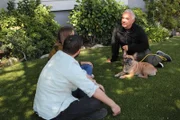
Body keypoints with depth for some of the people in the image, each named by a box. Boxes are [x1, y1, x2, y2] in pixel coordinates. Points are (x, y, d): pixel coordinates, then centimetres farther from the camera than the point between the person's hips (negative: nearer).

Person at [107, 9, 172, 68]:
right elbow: (114, 44, -7)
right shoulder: (117, 29, -15)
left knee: (151, 61, -24)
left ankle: (160, 55, 11)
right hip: (129, 54, 3)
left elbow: (145, 45, -18)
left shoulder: (139, 30, -20)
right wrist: (114, 58, -1)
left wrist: (129, 47, -28)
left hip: (142, 50, -3)